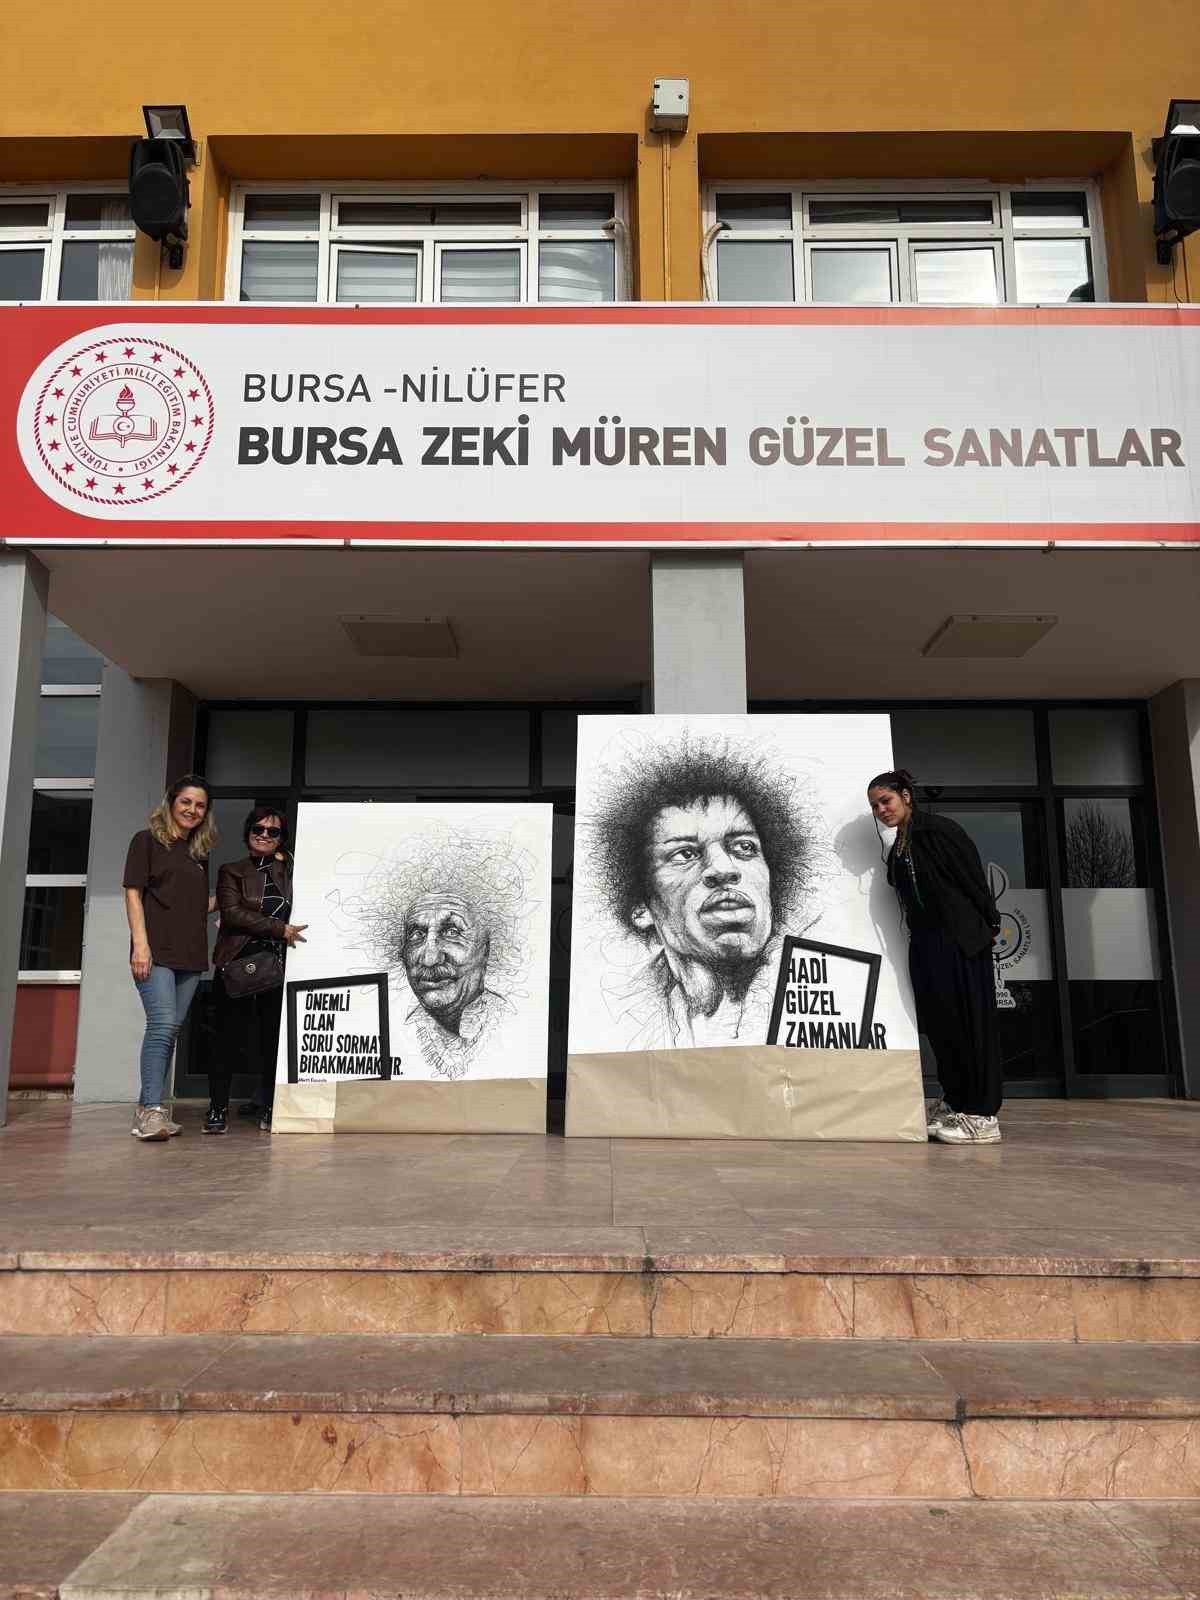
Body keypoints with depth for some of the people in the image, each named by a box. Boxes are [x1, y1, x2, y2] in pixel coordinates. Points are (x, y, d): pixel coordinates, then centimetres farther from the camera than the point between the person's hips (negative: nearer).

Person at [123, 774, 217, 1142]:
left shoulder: (199, 852, 19)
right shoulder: (147, 840, 3)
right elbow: (133, 894, -4)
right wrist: (140, 943, -13)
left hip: (190, 955, 6)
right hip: (155, 950, -6)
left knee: (170, 1029, 6)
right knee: (163, 1024, -17)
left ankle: (147, 1110, 12)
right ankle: (152, 1109, -15)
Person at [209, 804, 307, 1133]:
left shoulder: (290, 870, 15)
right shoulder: (232, 871, 8)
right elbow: (232, 912, -7)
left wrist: (284, 863, 1)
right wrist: (280, 929, -14)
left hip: (278, 964, 2)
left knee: (274, 1037, 2)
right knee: (230, 1037, 1)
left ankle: (269, 1111, 11)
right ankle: (217, 1109, 11)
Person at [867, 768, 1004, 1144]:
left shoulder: (939, 829, -8)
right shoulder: (897, 850, 16)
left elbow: (973, 877, -11)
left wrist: (989, 925, -12)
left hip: (961, 940, -8)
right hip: (925, 944, 8)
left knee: (968, 1020, -6)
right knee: (938, 1021, 9)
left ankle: (982, 1116, -2)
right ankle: (954, 1103, 19)